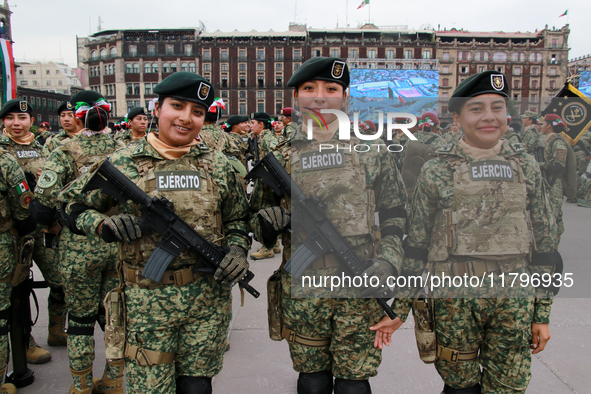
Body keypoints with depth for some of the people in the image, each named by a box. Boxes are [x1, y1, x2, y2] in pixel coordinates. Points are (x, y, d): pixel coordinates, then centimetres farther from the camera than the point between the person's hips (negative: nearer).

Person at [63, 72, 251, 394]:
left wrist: (237, 250, -8)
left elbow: (237, 220, 11)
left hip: (209, 298, 2)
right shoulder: (122, 164, -3)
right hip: (147, 300, -1)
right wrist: (104, 226, -14)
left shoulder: (219, 166, 2)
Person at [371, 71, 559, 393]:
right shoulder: (437, 169, -3)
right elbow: (415, 243, -1)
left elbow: (545, 242, 8)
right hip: (454, 297, -2)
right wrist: (399, 309, -2)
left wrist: (542, 313, 7)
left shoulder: (525, 166, 4)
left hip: (514, 300, 2)